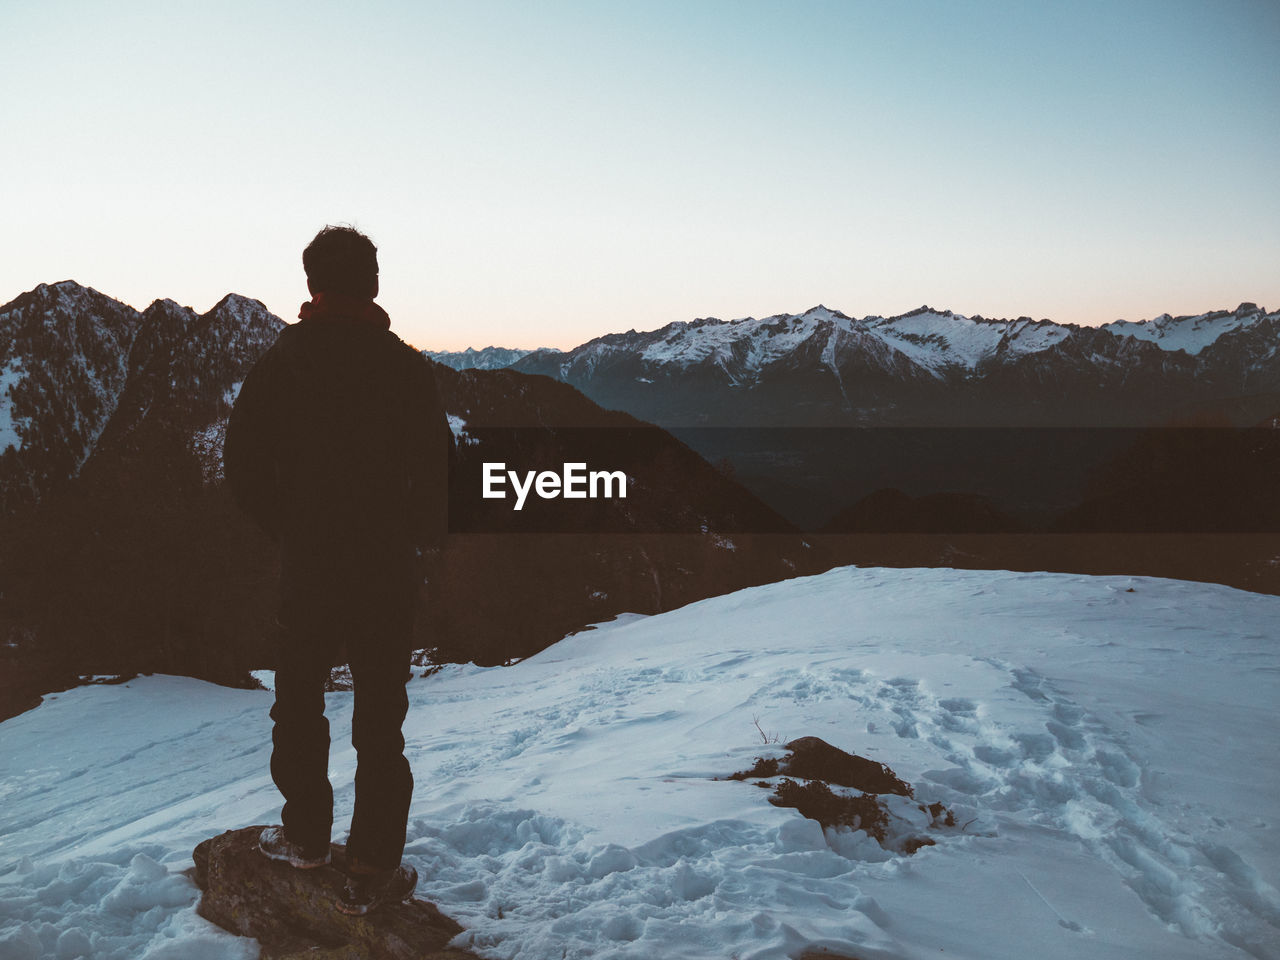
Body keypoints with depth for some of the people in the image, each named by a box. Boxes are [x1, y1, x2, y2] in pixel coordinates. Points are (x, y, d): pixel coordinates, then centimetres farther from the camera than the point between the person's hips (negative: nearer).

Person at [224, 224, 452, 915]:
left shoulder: (281, 360, -2)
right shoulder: (404, 365, -7)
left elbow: (243, 463, -2)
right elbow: (437, 466, -9)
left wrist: (289, 528, 11)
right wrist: (418, 538, 7)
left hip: (306, 564, 2)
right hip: (387, 567, -1)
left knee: (299, 700, 20)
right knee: (380, 715, 6)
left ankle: (306, 834, 34)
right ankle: (373, 872, 11)